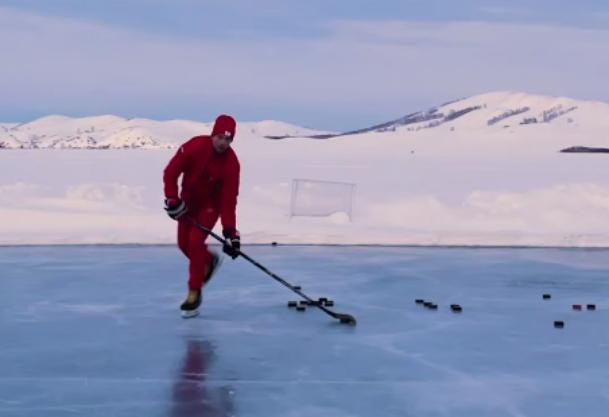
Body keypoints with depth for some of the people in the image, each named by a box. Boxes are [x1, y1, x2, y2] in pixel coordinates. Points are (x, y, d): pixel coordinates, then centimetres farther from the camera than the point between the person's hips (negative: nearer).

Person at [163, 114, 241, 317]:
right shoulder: (194, 146, -24)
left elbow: (229, 199, -24)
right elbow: (171, 171, -17)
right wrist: (172, 199, -25)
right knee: (184, 244, 7)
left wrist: (230, 230, -29)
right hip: (189, 199, 3)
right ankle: (209, 260, 40)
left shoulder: (231, 163, -25)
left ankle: (194, 294, -7)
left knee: (195, 242, -17)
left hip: (211, 204, -3)